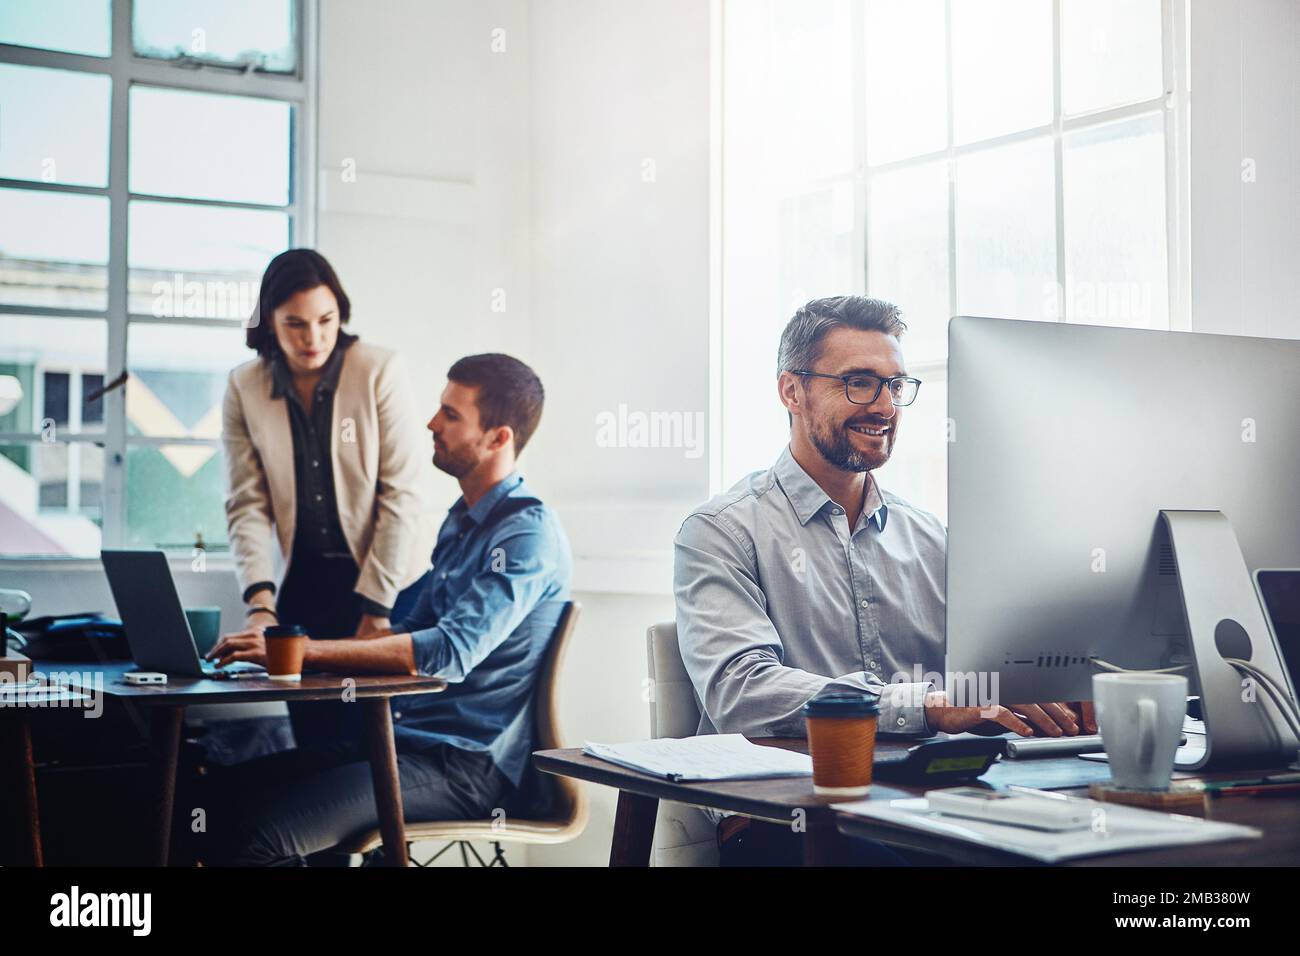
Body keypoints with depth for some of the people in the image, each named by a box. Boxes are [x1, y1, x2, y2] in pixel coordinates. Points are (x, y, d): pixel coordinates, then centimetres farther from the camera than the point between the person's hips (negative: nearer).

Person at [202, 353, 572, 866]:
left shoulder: (528, 534, -15)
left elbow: (448, 654, -26)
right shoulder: (462, 520, 17)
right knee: (231, 790, -4)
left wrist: (304, 650, -25)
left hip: (467, 766, -9)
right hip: (409, 741, 9)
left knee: (268, 833, -24)